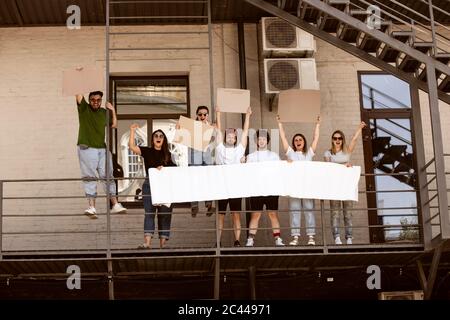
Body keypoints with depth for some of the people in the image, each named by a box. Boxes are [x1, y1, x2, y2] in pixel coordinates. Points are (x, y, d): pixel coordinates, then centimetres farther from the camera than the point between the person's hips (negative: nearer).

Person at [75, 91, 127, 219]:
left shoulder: (104, 112, 15)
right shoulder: (84, 108, 2)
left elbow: (114, 125, 19)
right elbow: (78, 95, -10)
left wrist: (113, 110, 9)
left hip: (102, 149, 4)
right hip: (87, 149, -4)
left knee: (108, 177, 5)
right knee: (89, 178, -7)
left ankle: (115, 204, 9)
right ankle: (92, 207, -11)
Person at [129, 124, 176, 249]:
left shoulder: (167, 154, 12)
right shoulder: (147, 151, 6)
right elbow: (132, 146, -7)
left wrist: (164, 168, -10)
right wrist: (132, 131, -13)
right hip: (150, 185, -2)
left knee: (165, 214, 1)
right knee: (149, 212, -11)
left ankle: (163, 243, 4)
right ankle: (147, 242, -20)